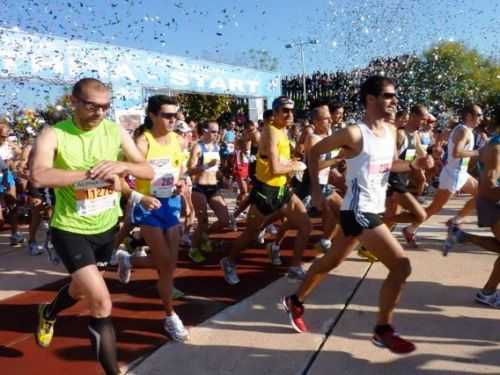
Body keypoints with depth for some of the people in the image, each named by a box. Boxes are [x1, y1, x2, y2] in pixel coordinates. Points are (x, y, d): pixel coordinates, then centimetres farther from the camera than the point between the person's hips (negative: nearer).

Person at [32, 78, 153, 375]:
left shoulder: (116, 131, -5)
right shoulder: (54, 135, -16)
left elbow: (148, 172, -7)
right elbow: (39, 177, -33)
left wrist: (122, 165, -27)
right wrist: (92, 173, -34)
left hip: (107, 226, 5)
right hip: (71, 229, -5)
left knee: (83, 286, 28)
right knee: (101, 302, -14)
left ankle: (48, 314, 62)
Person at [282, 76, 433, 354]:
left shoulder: (391, 132, 7)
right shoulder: (355, 134, -16)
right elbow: (315, 151, -7)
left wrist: (414, 165, 1)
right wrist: (316, 190, -9)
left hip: (373, 209, 9)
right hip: (358, 211, -9)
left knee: (331, 261, 19)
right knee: (401, 265, -10)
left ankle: (295, 302, 37)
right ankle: (384, 330, 6)